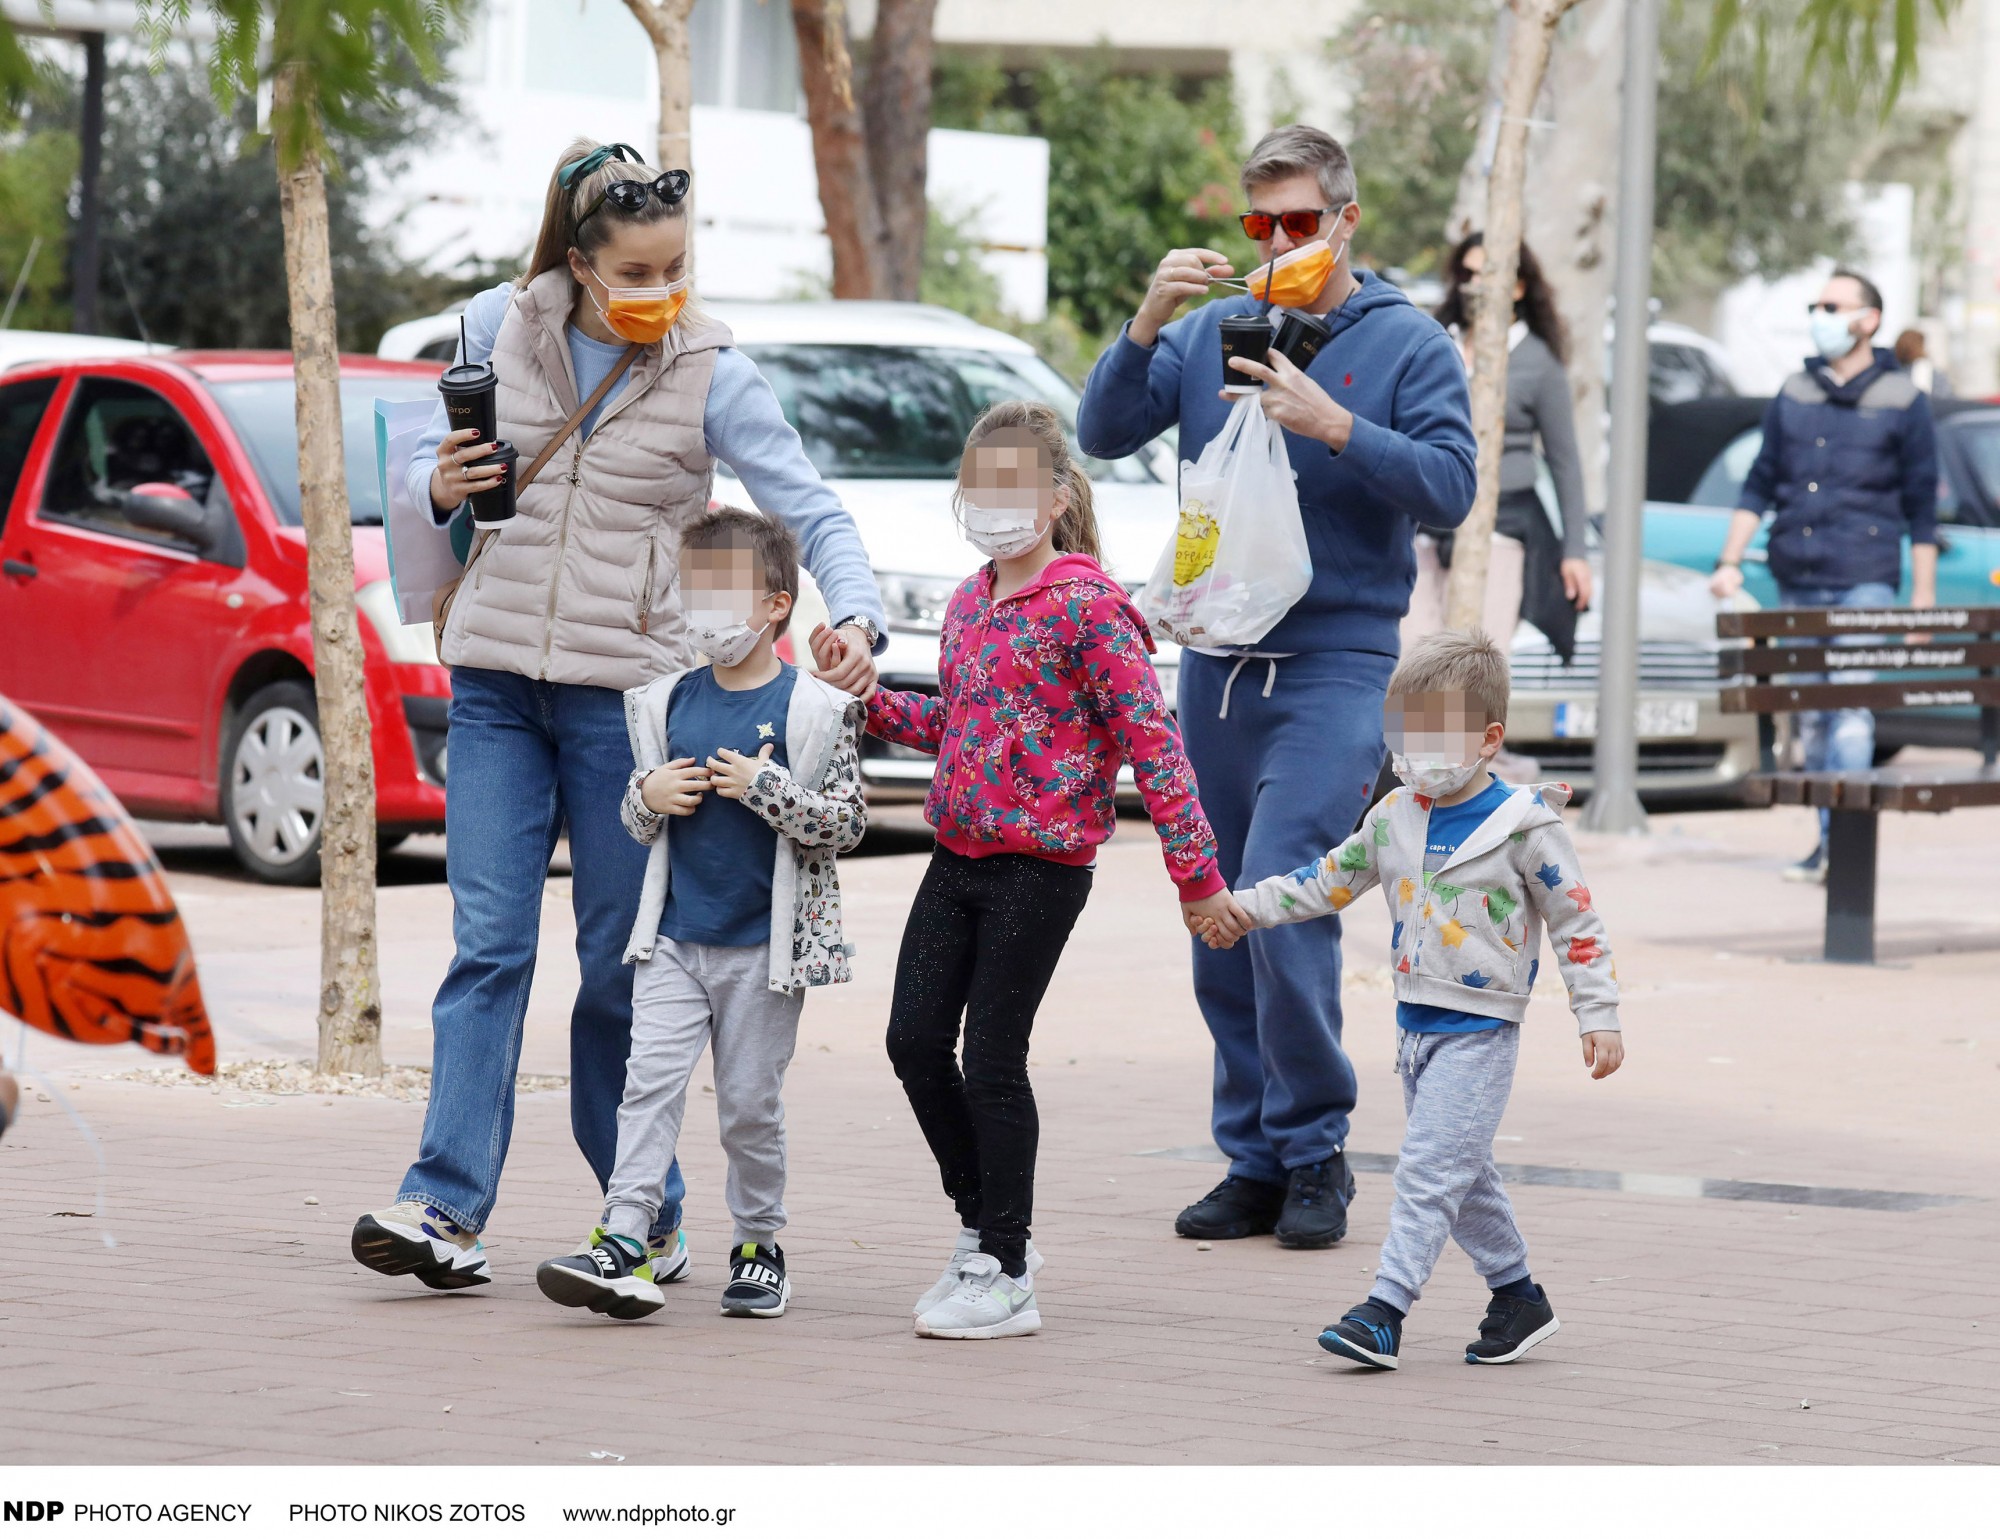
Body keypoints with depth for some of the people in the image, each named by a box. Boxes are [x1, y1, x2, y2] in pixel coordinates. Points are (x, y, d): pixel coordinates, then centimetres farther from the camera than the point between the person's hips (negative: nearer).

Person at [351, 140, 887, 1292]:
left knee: (620, 963, 2)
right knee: (489, 943, -6)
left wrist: (856, 615, -24)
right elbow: (438, 468, 15)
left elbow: (811, 508, -6)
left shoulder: (712, 372, -3)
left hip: (627, 688, -2)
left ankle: (648, 1217, 12)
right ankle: (448, 1206, -12)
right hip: (499, 678, 2)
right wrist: (441, 488, -9)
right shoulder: (499, 328, 4)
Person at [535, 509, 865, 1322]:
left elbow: (847, 822, -6)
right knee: (650, 1080, -9)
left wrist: (764, 788, -17)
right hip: (673, 938, 3)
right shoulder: (668, 703, 8)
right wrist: (650, 798, -5)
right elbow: (637, 818, 18)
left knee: (750, 1103, 5)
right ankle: (624, 1240, -15)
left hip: (764, 946, -3)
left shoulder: (811, 709, -5)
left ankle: (759, 1246, 19)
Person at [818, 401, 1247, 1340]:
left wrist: (1196, 874, -17)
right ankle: (984, 1227, 23)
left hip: (1040, 864, -8)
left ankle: (1003, 1277, 6)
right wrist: (872, 705, 8)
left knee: (992, 1059, -4)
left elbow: (1152, 737, -15)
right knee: (915, 1041, 6)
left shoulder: (1085, 605, -13)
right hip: (958, 854, 8)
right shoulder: (967, 604, 12)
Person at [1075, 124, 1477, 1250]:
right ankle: (1254, 1161, 13)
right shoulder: (1212, 334, 12)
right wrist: (1148, 324, -12)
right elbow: (1105, 433, 2)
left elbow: (1449, 489, -8)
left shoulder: (1407, 344, 2)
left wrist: (1333, 426, -19)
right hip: (1218, 655, 5)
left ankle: (1315, 1153, -6)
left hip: (1335, 660, -4)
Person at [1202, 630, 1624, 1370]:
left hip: (1479, 1030, -7)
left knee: (1430, 1166, -14)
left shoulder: (1524, 825, -10)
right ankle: (1518, 1296, 27)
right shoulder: (1395, 817, 6)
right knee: (1461, 1172, 14)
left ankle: (1384, 1311, -18)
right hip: (1417, 1022, 7)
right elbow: (1330, 881, 18)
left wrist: (1599, 1016, -9)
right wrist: (1245, 906, 11)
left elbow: (1576, 922, -6)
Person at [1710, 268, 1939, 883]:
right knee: (1811, 717, 7)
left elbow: (1922, 507, 3)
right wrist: (1730, 561, 6)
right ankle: (1827, 840, 13)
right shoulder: (1794, 397, 12)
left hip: (1863, 583, -5)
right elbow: (1759, 486, 16)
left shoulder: (1901, 402, 2)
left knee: (1851, 710, -14)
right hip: (1797, 582, 5)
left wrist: (1923, 596, 0)